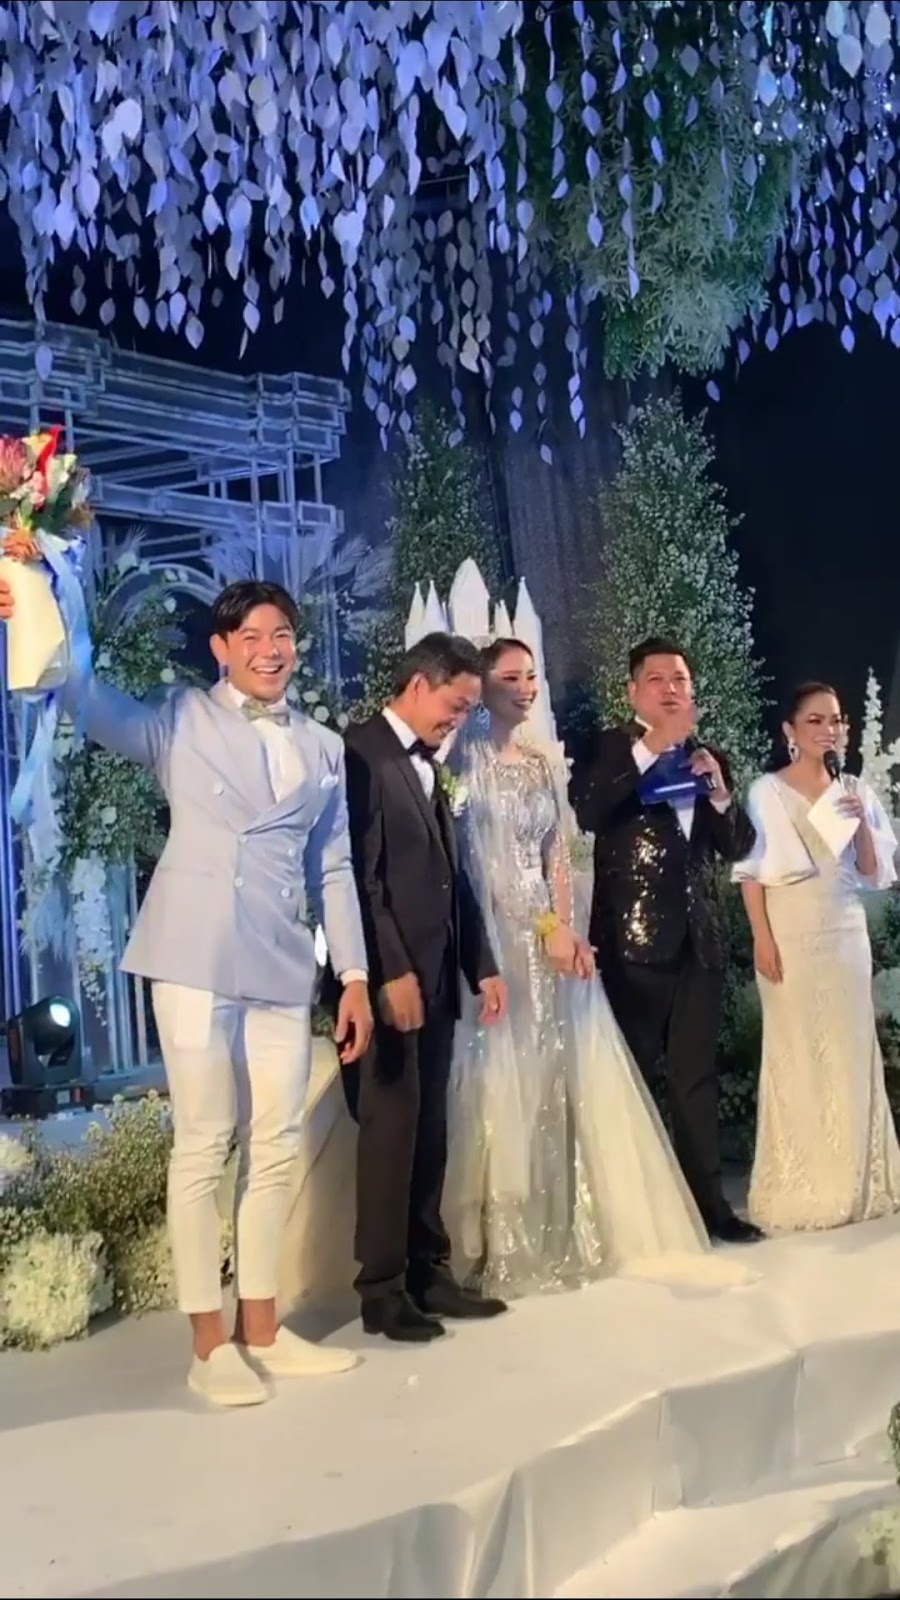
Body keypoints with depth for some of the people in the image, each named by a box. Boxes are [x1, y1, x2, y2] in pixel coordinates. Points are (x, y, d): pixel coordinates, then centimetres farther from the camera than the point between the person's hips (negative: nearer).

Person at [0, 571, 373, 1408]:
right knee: (203, 1145, 0)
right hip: (195, 959, -4)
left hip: (283, 967, 4)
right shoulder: (183, 719, 4)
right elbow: (96, 706, -13)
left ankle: (260, 1327, 20)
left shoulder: (324, 748, 14)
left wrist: (355, 974, 9)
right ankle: (209, 1342, 9)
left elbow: (333, 868, 14)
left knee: (275, 1148, 8)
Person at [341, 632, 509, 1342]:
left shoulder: (429, 765, 19)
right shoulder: (361, 753, -9)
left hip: (436, 978, 8)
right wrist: (391, 973, -19)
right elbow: (361, 878, -16)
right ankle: (383, 1289, 7)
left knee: (430, 1132, 11)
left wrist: (482, 965, 14)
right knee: (391, 1130, -3)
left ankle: (429, 1272, 19)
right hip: (390, 978, -8)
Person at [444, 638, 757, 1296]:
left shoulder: (547, 759, 13)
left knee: (569, 1078, 4)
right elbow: (474, 860, -8)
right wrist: (548, 928, -11)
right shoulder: (468, 758, -3)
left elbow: (559, 851, 11)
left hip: (551, 933, 5)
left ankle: (564, 1233, 15)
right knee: (502, 1082, -3)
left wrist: (566, 926, -4)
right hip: (494, 936, -5)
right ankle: (501, 1243, 6)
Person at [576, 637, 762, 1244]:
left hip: (699, 939, 5)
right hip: (633, 939, -5)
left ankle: (709, 1201, 16)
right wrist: (652, 747, -24)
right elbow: (588, 815, -19)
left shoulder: (710, 758, 15)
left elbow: (739, 846, 11)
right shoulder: (614, 748, 0)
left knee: (697, 1077, 10)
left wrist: (720, 791, -8)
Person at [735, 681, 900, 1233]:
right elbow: (752, 872, -5)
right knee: (794, 1053, -2)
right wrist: (763, 939, -12)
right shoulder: (768, 791, -3)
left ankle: (852, 1183, 15)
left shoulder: (856, 791, 9)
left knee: (850, 1051, 6)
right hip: (791, 933, -4)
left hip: (847, 933, 4)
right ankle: (796, 1189, 4)